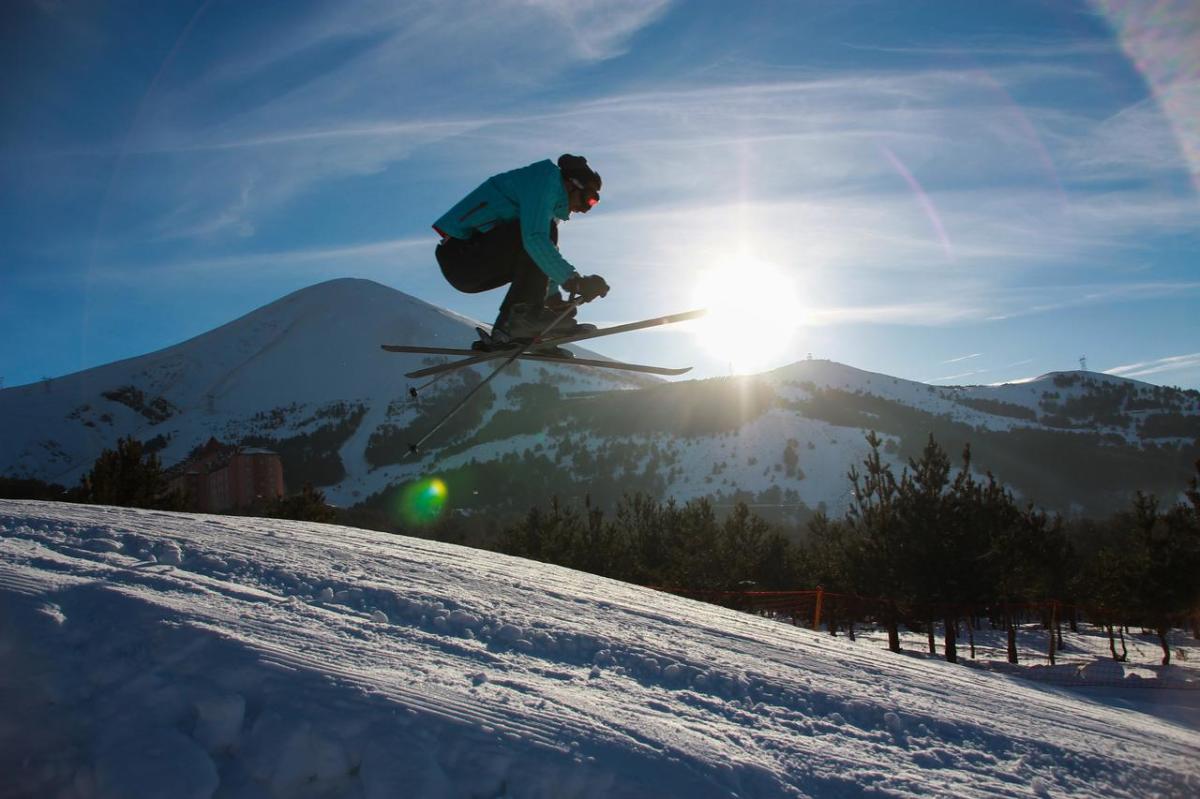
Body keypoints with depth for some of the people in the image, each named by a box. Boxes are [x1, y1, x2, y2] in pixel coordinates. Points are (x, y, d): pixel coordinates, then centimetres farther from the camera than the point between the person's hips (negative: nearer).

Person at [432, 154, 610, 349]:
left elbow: (545, 257, 29)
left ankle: (507, 328, 7)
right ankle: (525, 315, -23)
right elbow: (534, 238, -24)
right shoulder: (546, 178, -8)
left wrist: (555, 300, 23)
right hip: (459, 254, -10)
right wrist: (576, 281, -25)